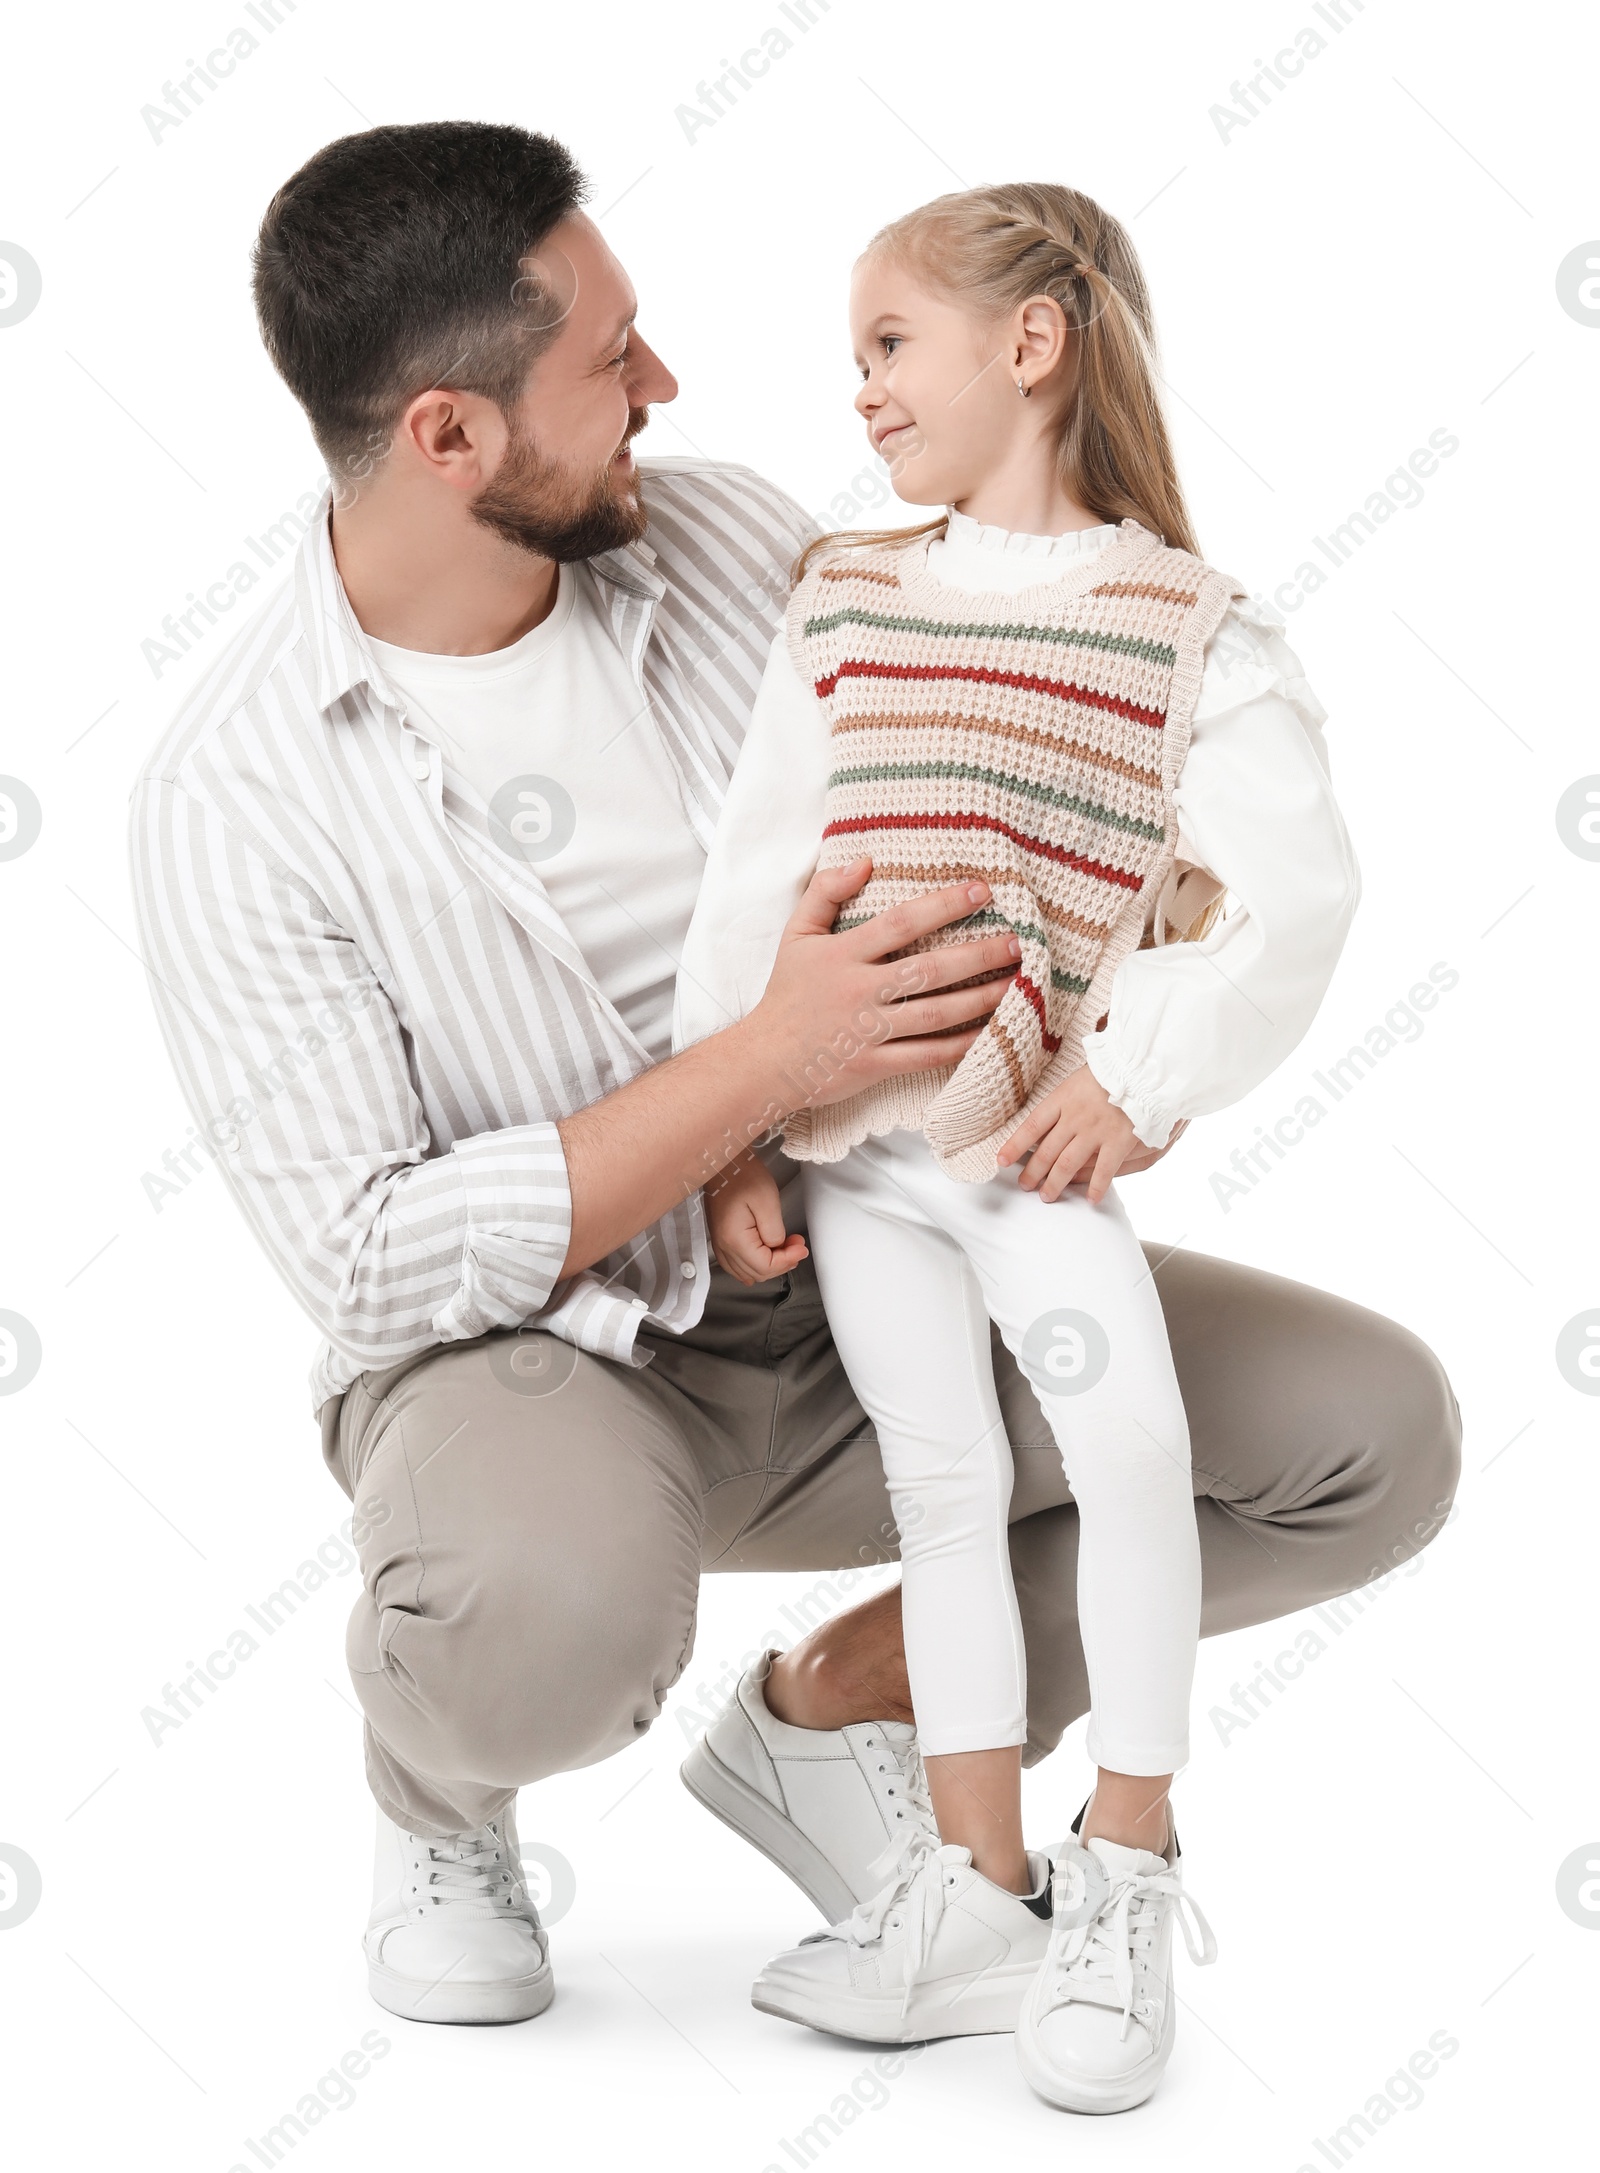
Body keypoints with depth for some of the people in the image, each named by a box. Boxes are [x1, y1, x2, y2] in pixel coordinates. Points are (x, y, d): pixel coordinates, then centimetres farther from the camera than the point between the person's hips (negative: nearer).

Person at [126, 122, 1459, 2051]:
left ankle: (832, 1708, 8)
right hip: (518, 1352, -5)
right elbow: (374, 1257, -21)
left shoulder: (725, 533, -3)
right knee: (551, 1612, -41)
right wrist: (771, 1063, -28)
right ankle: (440, 1794, 0)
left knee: (1378, 1432, -9)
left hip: (858, 1300, 5)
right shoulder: (231, 798, -17)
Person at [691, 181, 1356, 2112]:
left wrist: (1140, 1082, -13)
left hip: (1039, 1137, -3)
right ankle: (976, 1882, 18)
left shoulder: (1188, 628, -2)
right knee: (946, 1482, 6)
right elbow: (754, 871, 6)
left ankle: (1122, 1880, -1)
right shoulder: (841, 603, 8)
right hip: (847, 1136, 3)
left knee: (1128, 1438, -17)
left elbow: (1296, 889, -6)